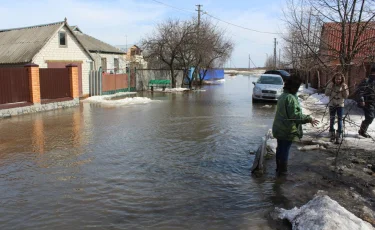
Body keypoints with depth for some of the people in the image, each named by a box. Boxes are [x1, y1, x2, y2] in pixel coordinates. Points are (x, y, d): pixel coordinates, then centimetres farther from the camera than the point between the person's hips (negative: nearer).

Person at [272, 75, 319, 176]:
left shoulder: (283, 96, 10)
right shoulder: (290, 98, -20)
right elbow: (295, 115, -24)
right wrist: (309, 119, -19)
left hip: (279, 129, 9)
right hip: (287, 130, -9)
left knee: (280, 149, 18)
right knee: (285, 150, 2)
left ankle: (279, 168, 31)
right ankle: (282, 170, 12)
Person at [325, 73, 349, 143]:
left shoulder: (344, 86, -5)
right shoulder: (330, 85, -4)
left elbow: (346, 96, -9)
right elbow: (326, 94, -10)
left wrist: (344, 88, -19)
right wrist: (331, 87, -20)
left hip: (340, 105, -1)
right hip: (332, 105, 1)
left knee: (340, 120, -3)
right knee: (332, 120, 10)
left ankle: (339, 137, 1)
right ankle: (332, 135, 25)